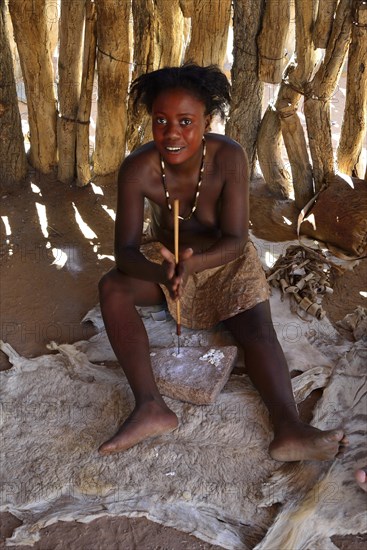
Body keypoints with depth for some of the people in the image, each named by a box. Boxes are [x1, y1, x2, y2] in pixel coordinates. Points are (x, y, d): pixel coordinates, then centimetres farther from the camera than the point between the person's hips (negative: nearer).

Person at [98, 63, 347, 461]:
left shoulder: (229, 157, -26)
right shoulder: (137, 168, -23)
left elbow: (234, 240, -25)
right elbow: (125, 250, -25)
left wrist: (192, 262, -45)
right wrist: (164, 273, -47)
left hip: (226, 260, 0)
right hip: (165, 256, 1)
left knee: (257, 329, -24)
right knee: (112, 288, -26)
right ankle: (150, 407, -31)